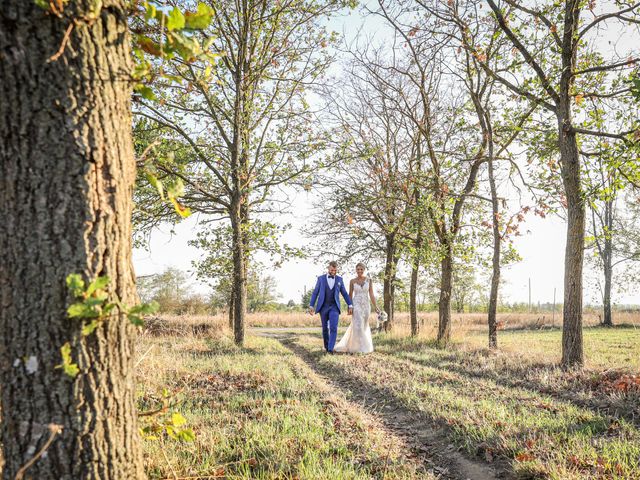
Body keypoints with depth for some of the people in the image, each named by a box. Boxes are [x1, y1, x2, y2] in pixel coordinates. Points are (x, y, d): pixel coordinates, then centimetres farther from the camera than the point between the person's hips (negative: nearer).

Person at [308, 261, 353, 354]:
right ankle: (326, 346, 23)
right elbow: (315, 293, 3)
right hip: (323, 307, 0)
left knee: (333, 328, -16)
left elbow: (344, 293, 11)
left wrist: (350, 305, 2)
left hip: (334, 307, 0)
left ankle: (330, 349, -18)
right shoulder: (321, 278, 3)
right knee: (325, 328, 6)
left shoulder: (339, 279, 7)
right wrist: (311, 306, -4)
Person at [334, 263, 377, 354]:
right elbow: (350, 295, 5)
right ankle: (361, 348, -11)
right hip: (356, 305, -3)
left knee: (364, 327, 11)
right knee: (358, 326, -16)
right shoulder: (352, 281, 1)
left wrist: (375, 307, -8)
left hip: (366, 305, 3)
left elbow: (371, 295, 0)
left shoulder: (369, 280, 3)